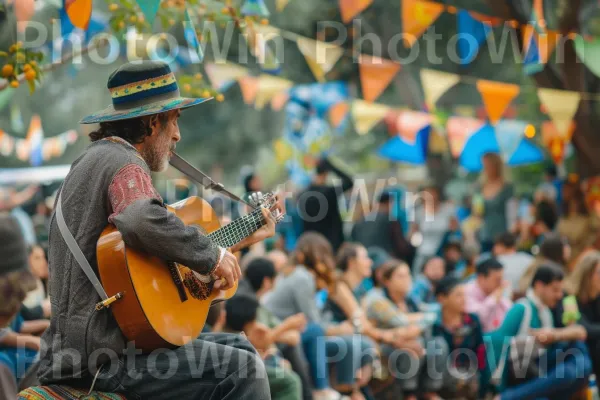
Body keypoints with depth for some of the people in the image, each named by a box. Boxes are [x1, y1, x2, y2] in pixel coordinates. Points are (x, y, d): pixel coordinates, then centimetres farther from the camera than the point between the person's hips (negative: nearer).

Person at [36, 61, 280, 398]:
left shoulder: (95, 158, 21)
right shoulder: (125, 164, -12)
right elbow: (144, 223, -37)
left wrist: (243, 237, 26)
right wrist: (214, 254, -21)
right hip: (102, 358, -11)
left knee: (239, 347, 17)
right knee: (243, 369, -13)